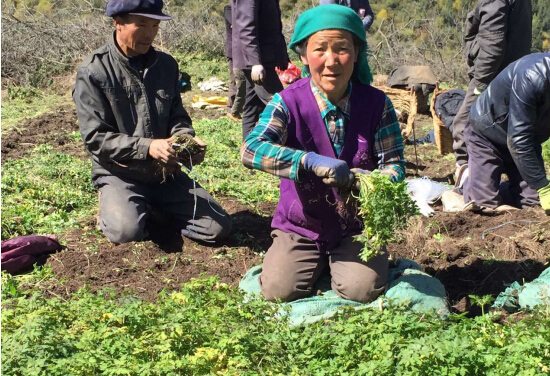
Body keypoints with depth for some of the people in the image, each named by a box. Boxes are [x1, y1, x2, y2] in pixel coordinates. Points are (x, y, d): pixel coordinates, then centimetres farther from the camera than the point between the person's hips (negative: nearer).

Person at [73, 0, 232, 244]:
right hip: (119, 174, -4)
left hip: (166, 172, 4)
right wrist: (147, 147, -27)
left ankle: (156, 206, 17)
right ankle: (114, 207, 6)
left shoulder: (166, 65, 3)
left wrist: (186, 138, -14)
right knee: (128, 232, -31)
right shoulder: (93, 72, -12)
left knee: (218, 227, -6)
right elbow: (96, 138, -15)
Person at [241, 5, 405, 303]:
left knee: (362, 292, -19)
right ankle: (319, 264, 20)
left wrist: (358, 178, -32)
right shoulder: (289, 102, -15)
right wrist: (311, 161, -44)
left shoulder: (376, 104, -10)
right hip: (301, 227, 0)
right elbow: (251, 149, -29)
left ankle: (340, 263, 18)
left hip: (357, 228, 0)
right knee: (278, 291, -15)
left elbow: (394, 167, -8)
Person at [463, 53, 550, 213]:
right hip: (486, 135, -6)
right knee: (485, 203, -12)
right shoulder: (532, 75, -35)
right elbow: (517, 141, -33)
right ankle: (465, 174, 17)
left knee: (534, 202, -3)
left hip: (527, 138, 6)